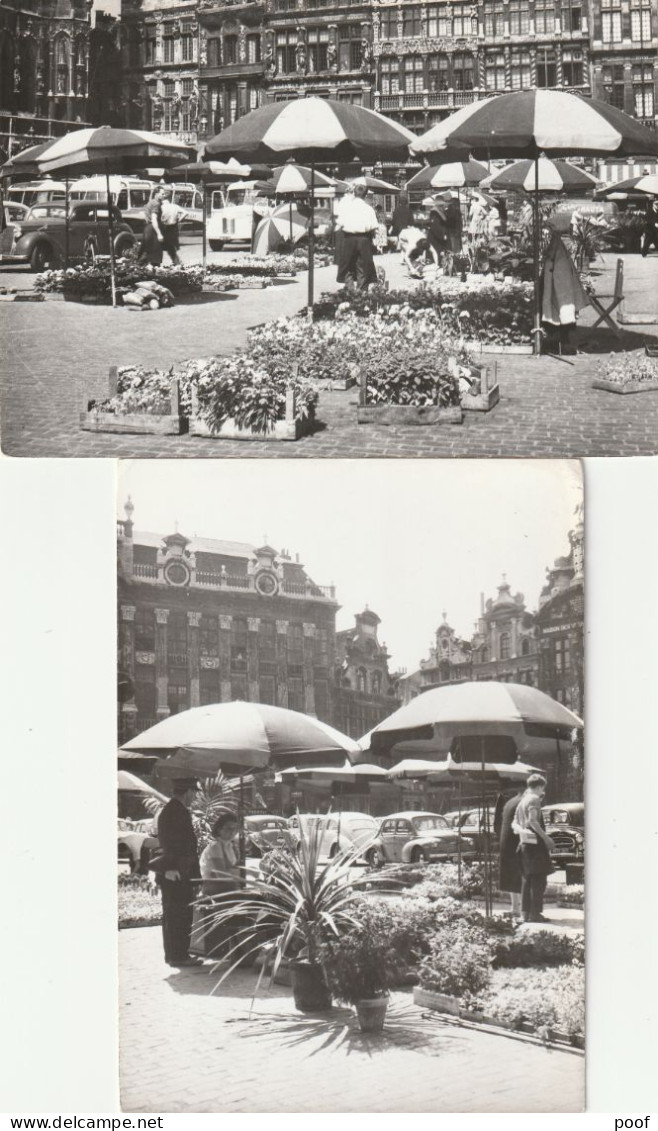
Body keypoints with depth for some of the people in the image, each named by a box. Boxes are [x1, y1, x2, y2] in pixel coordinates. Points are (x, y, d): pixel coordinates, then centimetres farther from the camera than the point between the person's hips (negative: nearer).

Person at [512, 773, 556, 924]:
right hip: (535, 843, -9)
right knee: (538, 879, -7)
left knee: (527, 879, 10)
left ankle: (526, 912, 11)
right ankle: (535, 913, -10)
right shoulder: (534, 799, -8)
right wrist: (546, 837, -17)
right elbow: (532, 821, -19)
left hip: (524, 843, 9)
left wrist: (521, 831, 0)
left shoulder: (522, 801, 19)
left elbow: (514, 823, 15)